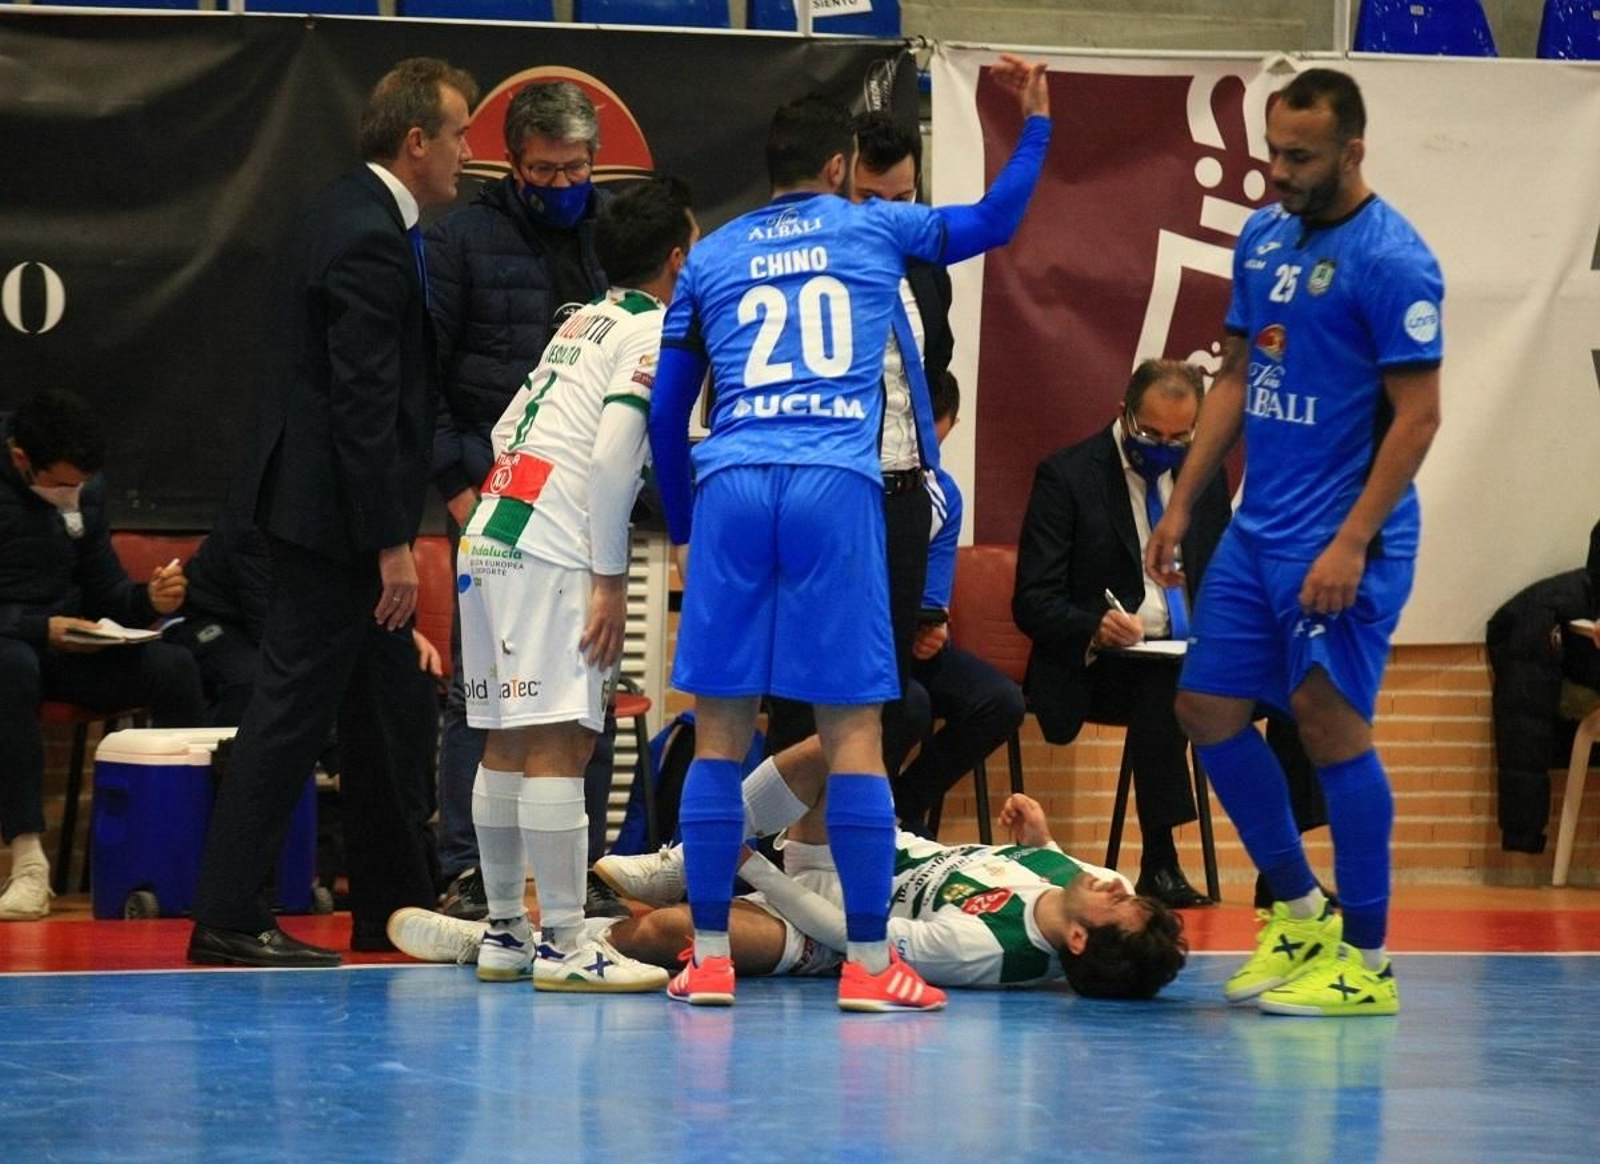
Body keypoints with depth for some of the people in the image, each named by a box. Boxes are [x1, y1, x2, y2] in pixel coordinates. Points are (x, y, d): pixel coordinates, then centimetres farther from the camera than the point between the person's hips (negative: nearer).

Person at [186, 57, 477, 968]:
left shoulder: (355, 215, 12)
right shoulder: (370, 243, -19)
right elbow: (364, 406, -23)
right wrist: (392, 546, -22)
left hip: (326, 499, 11)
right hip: (336, 513, -11)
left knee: (380, 702, 17)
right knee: (295, 705, -7)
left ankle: (394, 904, 25)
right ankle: (227, 917, -5)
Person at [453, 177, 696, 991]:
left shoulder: (582, 323, 22)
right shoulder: (655, 334, -4)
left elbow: (507, 431, 23)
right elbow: (612, 457, -15)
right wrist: (610, 580, -13)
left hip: (489, 535, 9)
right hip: (550, 552, -9)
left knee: (507, 743, 12)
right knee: (559, 744, -10)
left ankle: (505, 931, 17)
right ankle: (563, 945, -13)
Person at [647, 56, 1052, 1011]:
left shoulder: (712, 258, 19)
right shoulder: (873, 229, 14)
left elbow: (666, 410, 19)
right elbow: (993, 222, 27)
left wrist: (682, 524, 29)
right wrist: (1037, 120, 39)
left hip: (731, 486, 2)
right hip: (837, 490, -2)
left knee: (721, 727, 5)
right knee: (854, 727, -1)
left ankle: (710, 959, 4)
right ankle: (868, 960, -2)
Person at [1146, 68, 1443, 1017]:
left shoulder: (1391, 260, -14)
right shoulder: (1263, 237, 10)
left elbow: (1418, 415, -16)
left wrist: (1352, 543, -21)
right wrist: (1183, 503, 14)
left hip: (1338, 540, -8)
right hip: (1258, 529, 8)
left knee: (1332, 721, -9)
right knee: (1209, 709, 9)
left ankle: (1366, 964, 0)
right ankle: (1299, 911, 24)